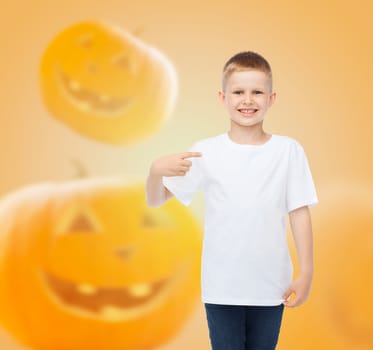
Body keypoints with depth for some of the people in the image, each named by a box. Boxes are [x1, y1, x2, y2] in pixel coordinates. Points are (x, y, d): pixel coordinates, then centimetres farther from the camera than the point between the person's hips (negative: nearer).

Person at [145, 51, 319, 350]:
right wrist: (156, 170, -25)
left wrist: (306, 272, -1)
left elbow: (299, 212, 0)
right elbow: (155, 200, -4)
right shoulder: (206, 151, -6)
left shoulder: (289, 150, -5)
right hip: (221, 286, 0)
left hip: (271, 285, 1)